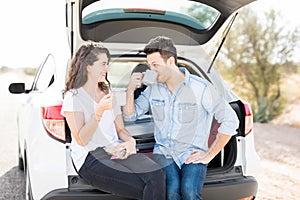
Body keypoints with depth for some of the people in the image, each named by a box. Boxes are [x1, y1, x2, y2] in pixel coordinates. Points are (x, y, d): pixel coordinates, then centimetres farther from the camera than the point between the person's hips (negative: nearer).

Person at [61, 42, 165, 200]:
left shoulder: (109, 93, 20)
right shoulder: (73, 97, 0)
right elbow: (81, 140, -8)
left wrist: (130, 141, -3)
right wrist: (99, 112, -18)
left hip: (117, 151, 6)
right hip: (90, 157, -5)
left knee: (157, 175, -26)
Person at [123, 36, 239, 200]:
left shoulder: (200, 88, -7)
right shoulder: (153, 88, 7)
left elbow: (230, 120, -5)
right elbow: (130, 115, 13)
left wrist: (209, 154, -6)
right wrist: (130, 89, -5)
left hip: (192, 154, -2)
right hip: (163, 151, 3)